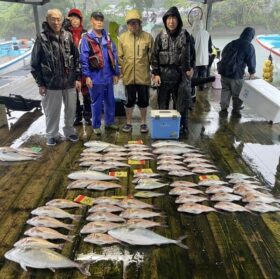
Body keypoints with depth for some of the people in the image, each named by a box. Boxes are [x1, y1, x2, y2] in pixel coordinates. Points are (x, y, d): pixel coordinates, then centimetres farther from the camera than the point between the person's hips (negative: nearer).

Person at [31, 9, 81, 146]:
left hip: (69, 82, 3)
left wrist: (78, 78, 3)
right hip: (51, 83, -2)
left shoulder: (68, 36, 3)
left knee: (71, 109, 13)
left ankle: (69, 131, 33)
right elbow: (35, 63, -3)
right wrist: (40, 84, -5)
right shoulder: (42, 39, -6)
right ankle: (52, 135, 26)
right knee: (52, 111, 8)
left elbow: (76, 58, 7)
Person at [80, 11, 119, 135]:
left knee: (110, 101, 13)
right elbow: (84, 58, -9)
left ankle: (110, 122, 29)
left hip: (108, 76, 5)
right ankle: (96, 126, 17)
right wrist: (87, 76, -14)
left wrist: (116, 73, 8)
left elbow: (114, 55, 11)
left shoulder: (107, 37, 10)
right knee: (96, 103, 4)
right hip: (95, 77, -5)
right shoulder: (86, 38, -5)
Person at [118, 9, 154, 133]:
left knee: (143, 100, 9)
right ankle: (128, 123, 24)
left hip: (143, 75, 0)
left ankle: (143, 123, 24)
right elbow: (119, 56, 5)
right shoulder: (122, 37, 3)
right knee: (129, 100, 10)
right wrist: (120, 70, 1)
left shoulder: (148, 37, 0)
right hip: (128, 76, 1)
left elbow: (152, 56, 4)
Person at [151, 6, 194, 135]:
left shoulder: (185, 35, 3)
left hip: (180, 74, 0)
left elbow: (191, 53, 10)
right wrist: (156, 73, -3)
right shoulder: (161, 36, 3)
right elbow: (154, 56, 3)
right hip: (164, 75, 0)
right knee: (163, 103, 5)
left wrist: (190, 68, 2)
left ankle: (182, 126, 19)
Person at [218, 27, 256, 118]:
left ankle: (223, 109, 18)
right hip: (236, 74, -5)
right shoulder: (249, 46, -5)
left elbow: (223, 54, 21)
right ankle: (236, 110, 21)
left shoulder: (232, 43, 13)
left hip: (224, 71, 5)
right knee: (237, 93, 10)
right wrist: (252, 73, 12)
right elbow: (251, 61, -2)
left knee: (225, 90, 15)